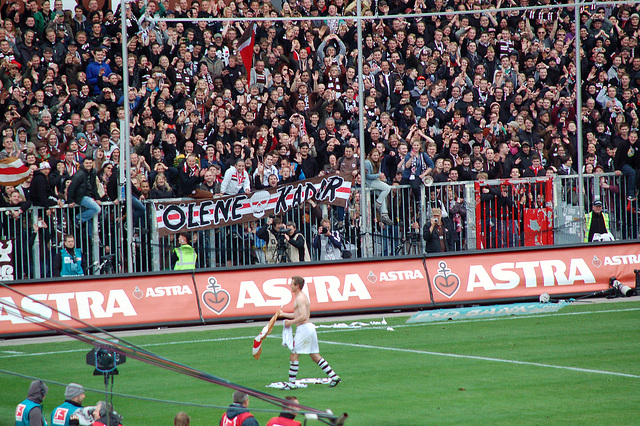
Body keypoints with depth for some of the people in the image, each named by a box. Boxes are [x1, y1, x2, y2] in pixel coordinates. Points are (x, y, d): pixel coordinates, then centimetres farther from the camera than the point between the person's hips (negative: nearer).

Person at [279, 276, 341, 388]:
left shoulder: (300, 298, -14)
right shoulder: (302, 296, 18)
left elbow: (303, 317, -23)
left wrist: (291, 322, -14)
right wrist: (284, 314, 27)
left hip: (303, 328, -10)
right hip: (310, 327, 10)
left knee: (294, 356, -4)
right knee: (315, 356, 11)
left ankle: (291, 383, -1)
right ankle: (334, 377, 7)